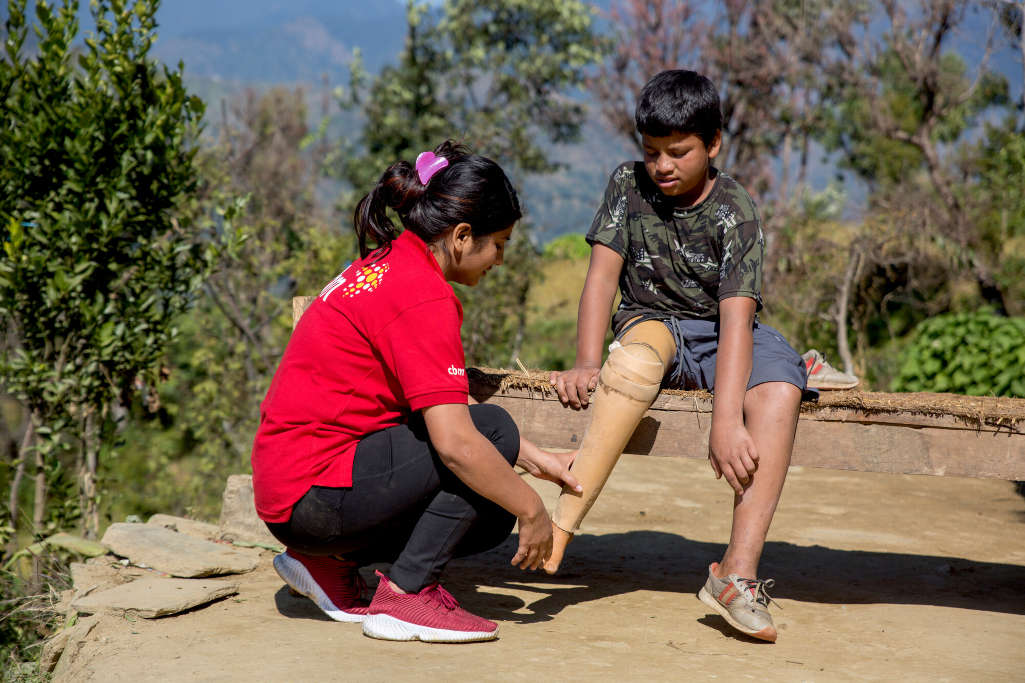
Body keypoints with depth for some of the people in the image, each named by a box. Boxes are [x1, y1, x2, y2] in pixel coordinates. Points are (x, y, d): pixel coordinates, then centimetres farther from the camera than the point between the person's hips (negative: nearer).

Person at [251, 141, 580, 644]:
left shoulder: (388, 265, 13)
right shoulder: (423, 296, -18)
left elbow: (444, 411, 20)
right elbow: (455, 440, -25)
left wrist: (537, 460, 18)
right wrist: (531, 508, -11)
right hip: (313, 494, -10)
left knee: (490, 517, 11)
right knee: (492, 430, -12)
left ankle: (328, 560, 13)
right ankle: (405, 596, -10)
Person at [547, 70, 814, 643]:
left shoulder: (736, 212, -13)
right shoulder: (629, 186, -3)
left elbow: (735, 316, -24)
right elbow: (603, 275, -6)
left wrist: (726, 420, -35)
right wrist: (587, 364, -22)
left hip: (721, 335, 0)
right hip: (653, 322, 1)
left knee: (780, 391, -31)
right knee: (640, 359, -36)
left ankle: (739, 572, -35)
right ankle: (561, 525, -42)